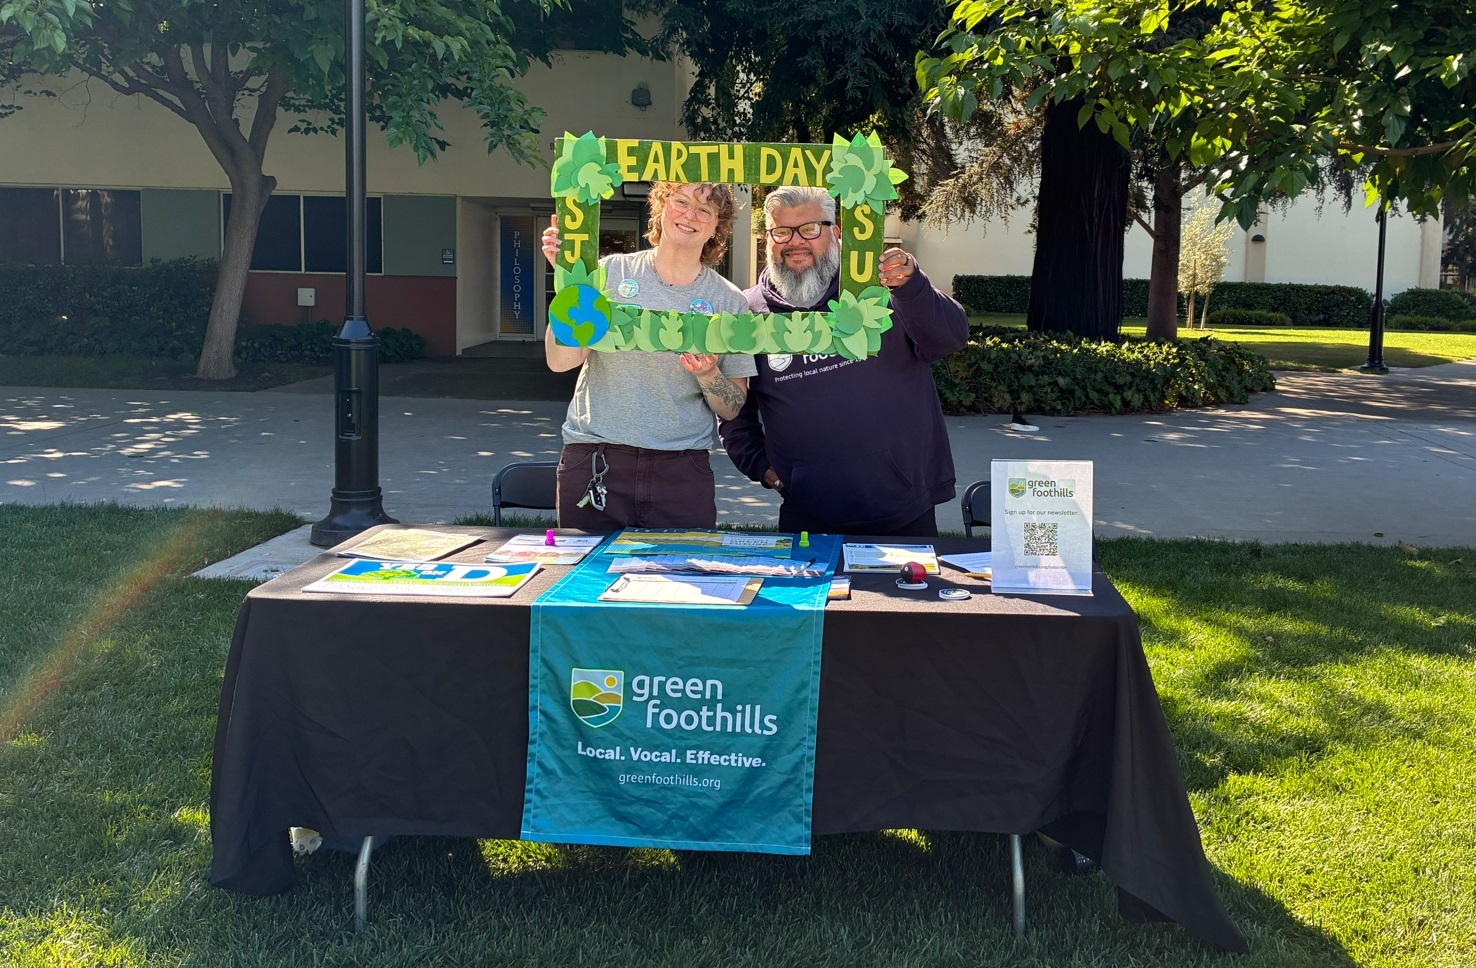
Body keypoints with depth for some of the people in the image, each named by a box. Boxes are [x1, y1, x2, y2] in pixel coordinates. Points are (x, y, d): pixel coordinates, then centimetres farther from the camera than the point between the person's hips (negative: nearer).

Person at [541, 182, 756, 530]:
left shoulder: (730, 302, 5)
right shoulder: (611, 273, 2)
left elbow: (732, 409, 6)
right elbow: (560, 361, -7)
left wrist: (708, 375, -13)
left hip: (682, 471, 1)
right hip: (592, 461, 0)